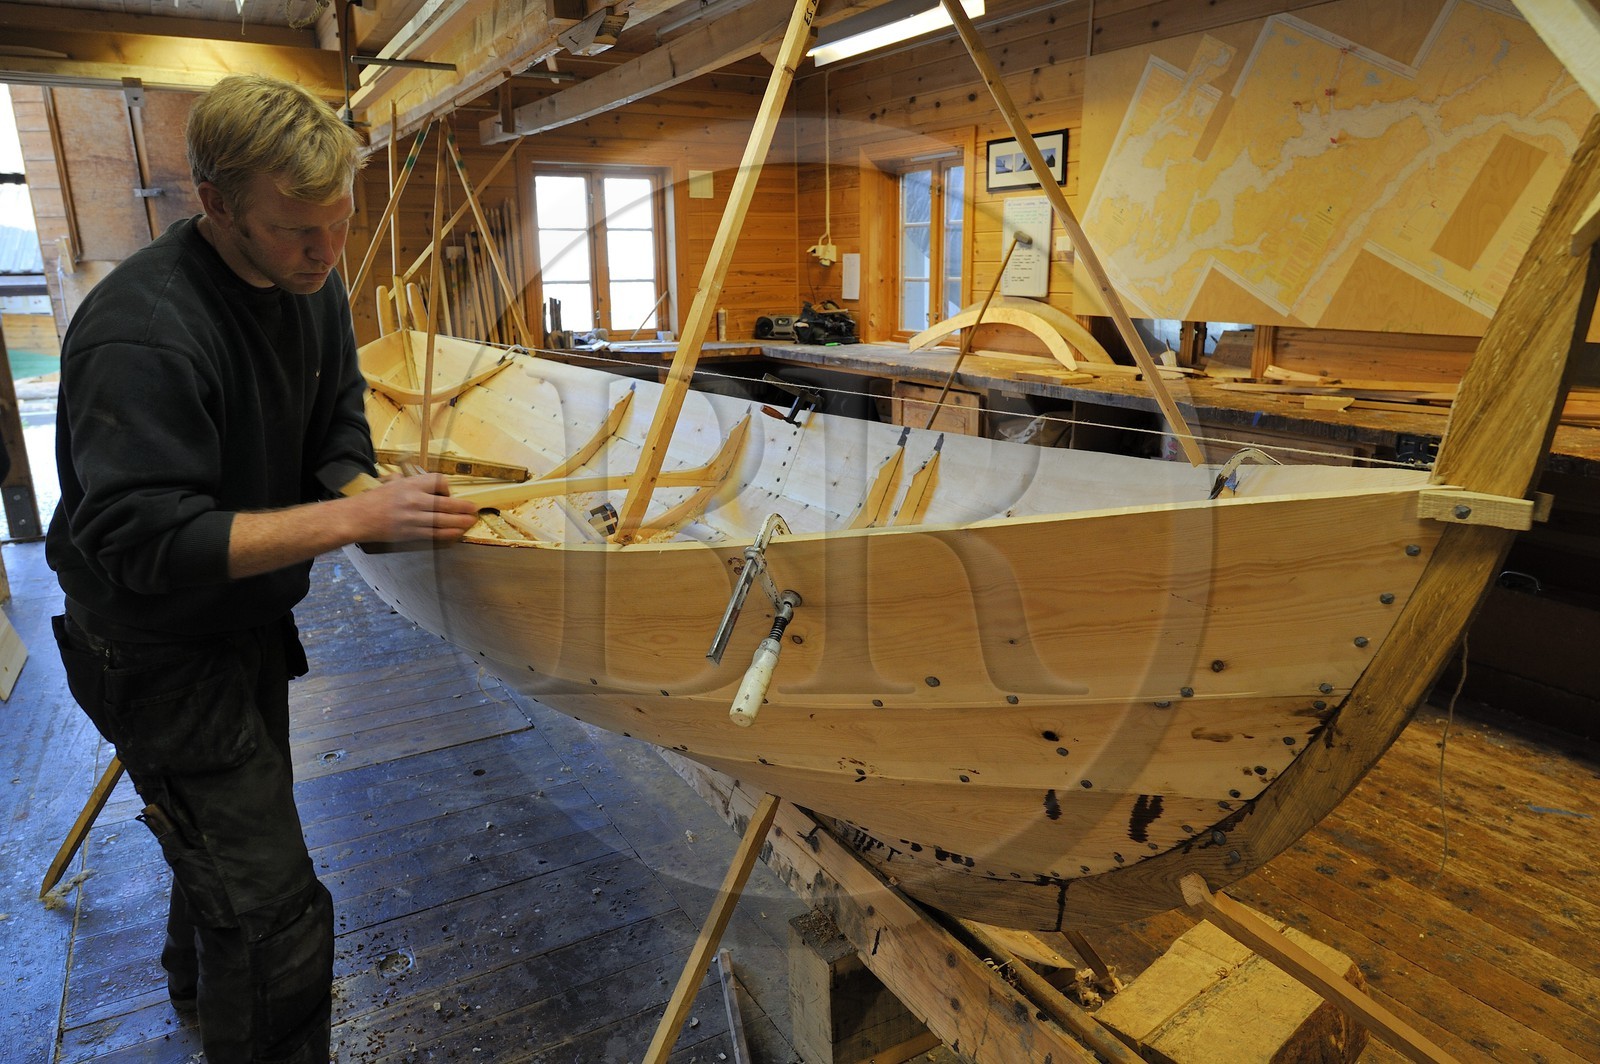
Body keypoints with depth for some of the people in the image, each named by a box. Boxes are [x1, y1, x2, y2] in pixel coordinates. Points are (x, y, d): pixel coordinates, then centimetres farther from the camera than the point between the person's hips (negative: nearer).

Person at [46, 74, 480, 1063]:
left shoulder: (312, 284, -4)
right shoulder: (141, 332, -30)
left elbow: (336, 430, 5)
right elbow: (144, 543, -32)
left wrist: (367, 493, -16)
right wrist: (353, 516, -36)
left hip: (249, 619, 9)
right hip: (160, 653, -9)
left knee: (230, 827, 31)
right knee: (274, 915, -7)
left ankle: (200, 982, 59)